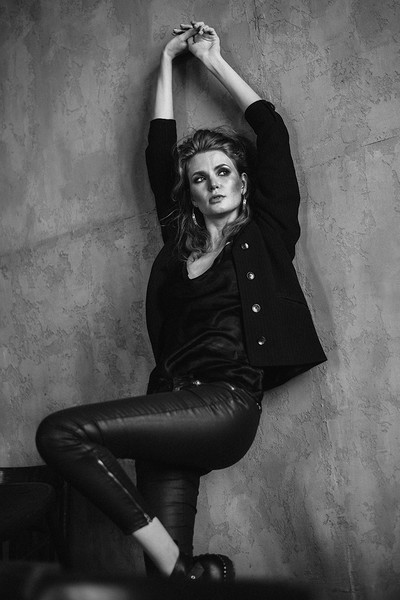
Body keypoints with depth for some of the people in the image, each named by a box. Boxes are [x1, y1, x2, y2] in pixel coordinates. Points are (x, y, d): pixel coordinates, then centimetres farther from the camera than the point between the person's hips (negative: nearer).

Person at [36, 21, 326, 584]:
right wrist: (168, 60, 33)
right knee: (164, 571, -7)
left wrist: (214, 59, 24)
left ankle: (180, 567, -13)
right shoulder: (179, 242, 21)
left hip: (227, 405, -5)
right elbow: (159, 152, 24)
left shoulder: (265, 232, 12)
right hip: (175, 409, 5)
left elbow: (272, 129, 14)